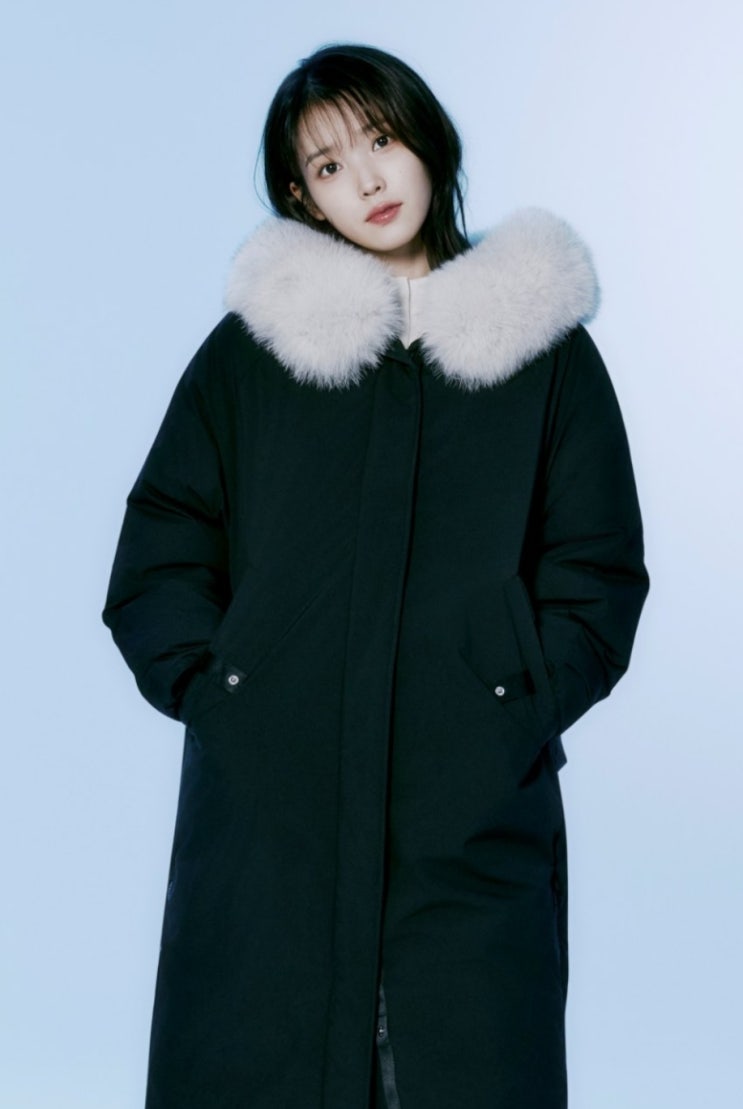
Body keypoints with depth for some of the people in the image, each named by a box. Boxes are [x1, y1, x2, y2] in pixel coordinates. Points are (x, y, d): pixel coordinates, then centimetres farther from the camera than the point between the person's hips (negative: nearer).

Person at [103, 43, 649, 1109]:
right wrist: (207, 690, -4)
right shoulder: (249, 349, 10)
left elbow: (599, 571, 7)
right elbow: (159, 556, 9)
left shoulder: (546, 347, 9)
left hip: (472, 816, 0)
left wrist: (525, 710, -5)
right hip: (269, 796, 1)